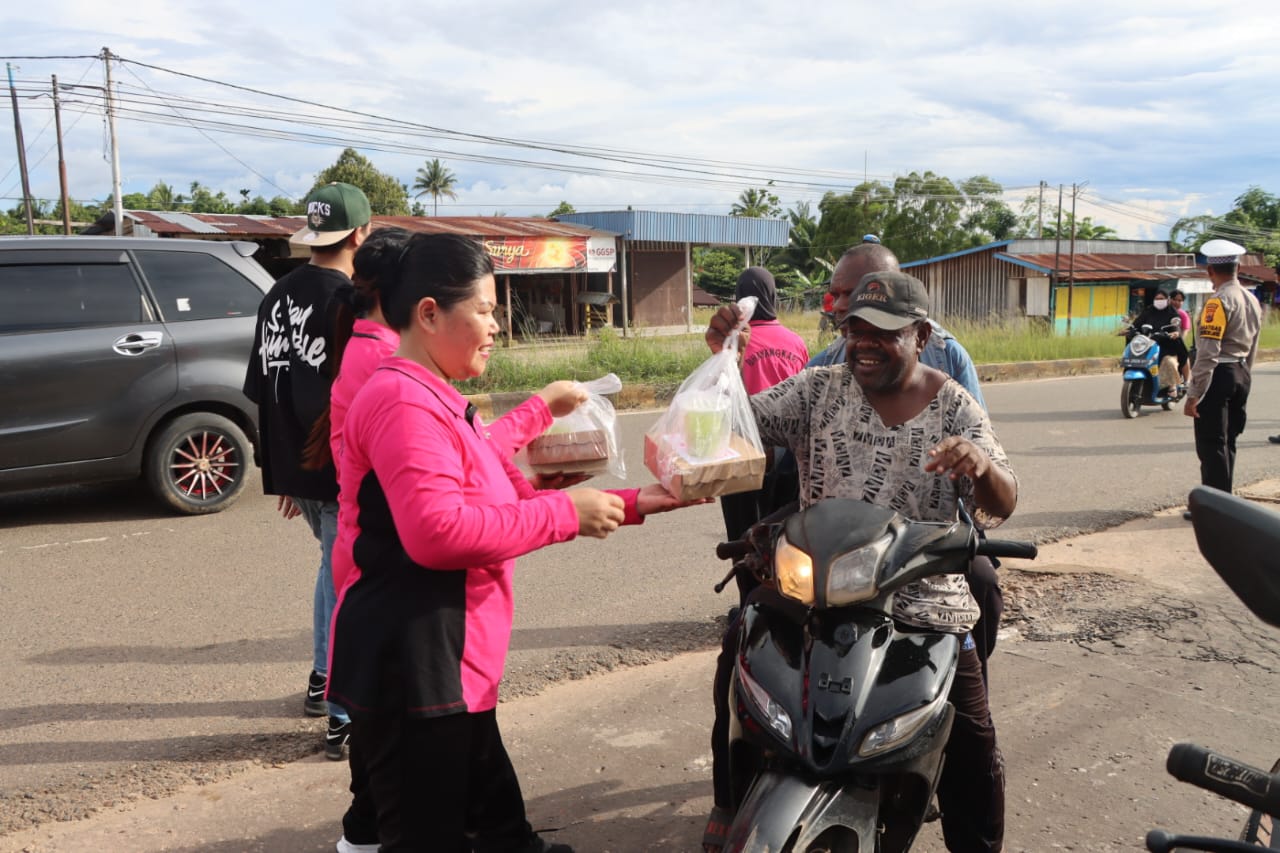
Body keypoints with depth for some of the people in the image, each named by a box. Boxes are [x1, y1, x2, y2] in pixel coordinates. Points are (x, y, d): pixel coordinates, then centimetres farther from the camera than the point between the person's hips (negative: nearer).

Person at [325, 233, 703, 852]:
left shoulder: (439, 403, 17)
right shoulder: (403, 401, -17)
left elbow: (512, 497, 17)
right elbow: (437, 530, -30)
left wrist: (630, 504, 9)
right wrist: (566, 513, -21)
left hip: (448, 669, 11)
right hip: (412, 670, -11)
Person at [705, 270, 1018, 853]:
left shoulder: (953, 407, 0)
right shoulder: (819, 389, 3)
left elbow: (1001, 506, -7)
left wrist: (983, 465, -30)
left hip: (926, 608, -1)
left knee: (972, 756, 2)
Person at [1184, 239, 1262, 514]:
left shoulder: (1218, 301, -16)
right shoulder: (1252, 300, 10)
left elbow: (1208, 354, -20)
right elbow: (1252, 348, 16)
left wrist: (1193, 395, -18)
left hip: (1218, 376, -9)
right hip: (1241, 375, 9)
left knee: (1212, 445, -3)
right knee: (1227, 442, 16)